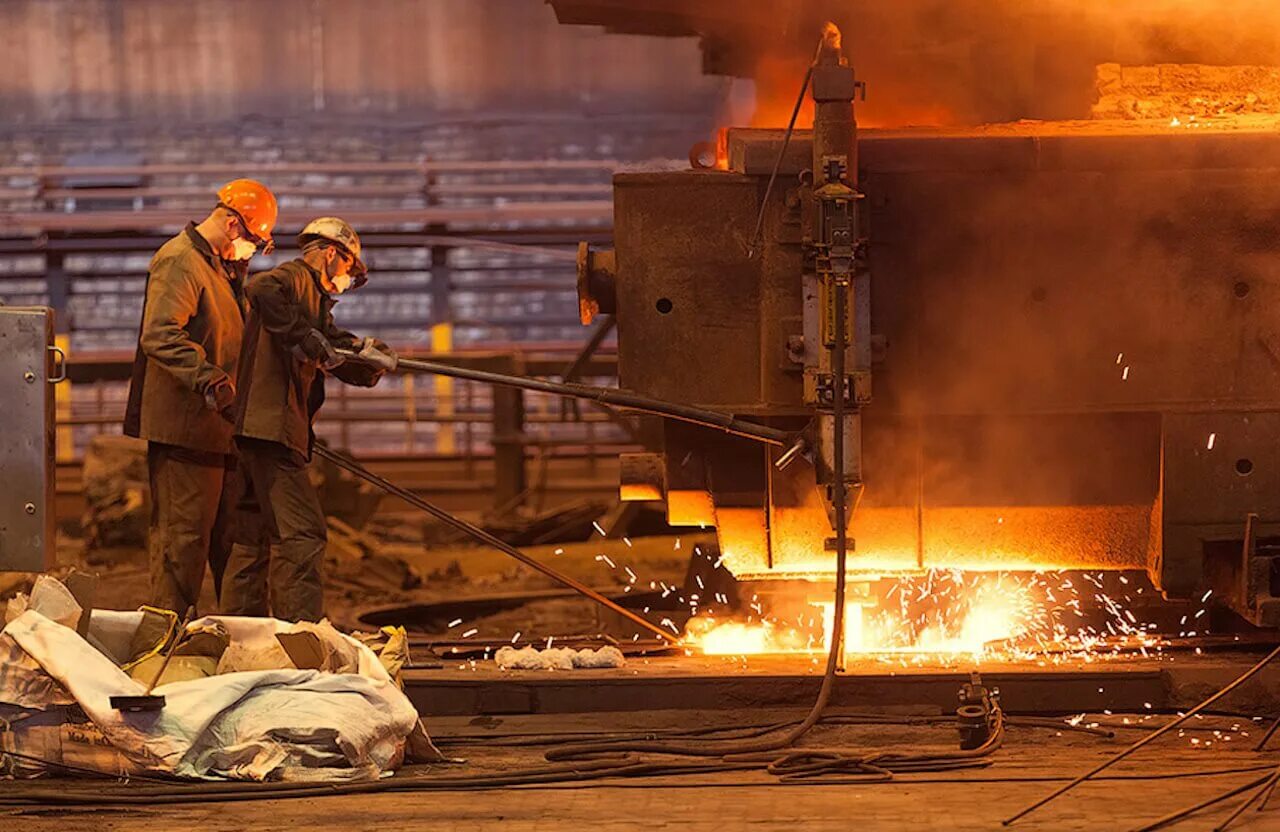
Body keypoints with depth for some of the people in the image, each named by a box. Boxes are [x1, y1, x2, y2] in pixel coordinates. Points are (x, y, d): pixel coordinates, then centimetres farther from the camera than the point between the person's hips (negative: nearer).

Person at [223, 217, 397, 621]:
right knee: (301, 533, -13)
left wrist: (369, 356, 1)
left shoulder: (315, 300, 26)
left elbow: (350, 370, 23)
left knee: (257, 535, 14)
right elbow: (261, 289, -28)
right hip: (271, 424, -11)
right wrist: (305, 336, -26)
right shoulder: (294, 278, -3)